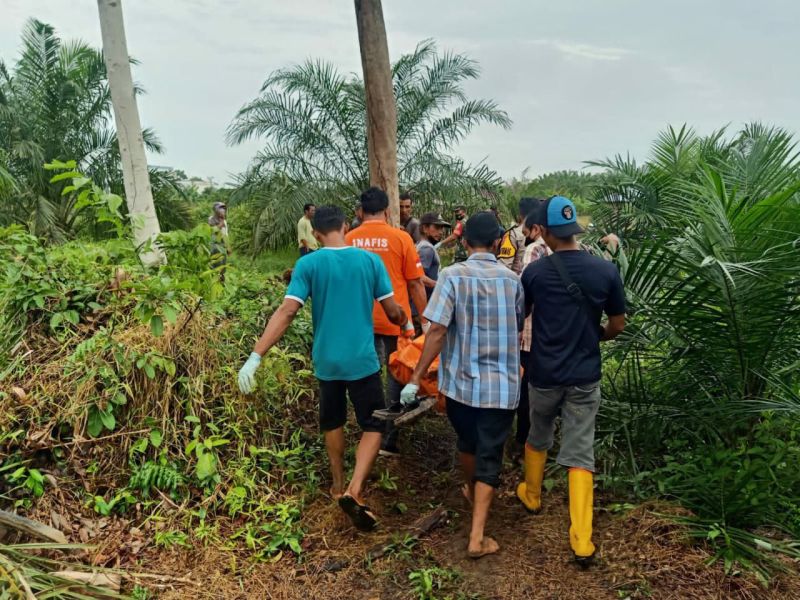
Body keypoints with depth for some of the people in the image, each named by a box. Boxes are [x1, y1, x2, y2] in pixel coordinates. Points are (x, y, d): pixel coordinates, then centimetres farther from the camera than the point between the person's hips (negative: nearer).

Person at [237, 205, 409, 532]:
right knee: (373, 426, 8)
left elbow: (286, 312, -15)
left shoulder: (308, 264, -6)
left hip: (326, 361, 2)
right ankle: (354, 491, -9)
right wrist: (406, 324, 24)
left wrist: (255, 357, -15)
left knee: (333, 423, 22)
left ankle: (338, 486, 36)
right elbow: (392, 311, 1)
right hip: (362, 360, -1)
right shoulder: (370, 260, -4)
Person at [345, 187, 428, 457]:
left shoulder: (350, 239, -1)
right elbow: (415, 284, -5)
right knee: (396, 376, 12)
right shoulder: (401, 237, -8)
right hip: (395, 320, -2)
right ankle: (389, 440, 14)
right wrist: (426, 321, 5)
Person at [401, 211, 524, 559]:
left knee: (467, 443, 24)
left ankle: (472, 492, 50)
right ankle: (477, 536, 3)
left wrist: (416, 378, -11)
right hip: (501, 385, 0)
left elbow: (437, 331, -16)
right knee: (490, 456, 6)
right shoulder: (511, 279, 0)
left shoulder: (453, 275, -9)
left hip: (460, 381, 0)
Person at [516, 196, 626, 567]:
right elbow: (618, 324, 4)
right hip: (585, 376, 1)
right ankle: (582, 541, 3)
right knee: (580, 453, 5)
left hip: (544, 374, 0)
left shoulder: (535, 271, -10)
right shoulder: (606, 270, -6)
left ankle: (531, 496, 45)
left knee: (538, 438, 24)